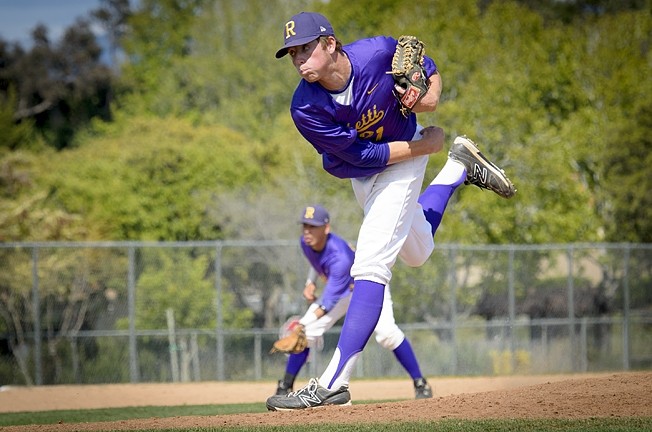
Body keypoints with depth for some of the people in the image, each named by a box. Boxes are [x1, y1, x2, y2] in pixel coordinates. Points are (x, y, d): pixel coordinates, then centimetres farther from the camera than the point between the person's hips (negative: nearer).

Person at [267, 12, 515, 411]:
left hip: (403, 163, -4)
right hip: (361, 175, 4)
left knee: (371, 262, -17)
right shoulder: (306, 108, -27)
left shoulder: (379, 52, -29)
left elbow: (428, 69, -7)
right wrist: (423, 145, -20)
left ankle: (333, 383, -21)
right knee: (417, 252, 25)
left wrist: (431, 96, -27)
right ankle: (460, 167, 48)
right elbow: (364, 154, -21)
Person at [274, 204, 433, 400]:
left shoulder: (340, 256, -40)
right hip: (340, 290, 6)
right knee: (305, 332, -9)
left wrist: (308, 321, -55)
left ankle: (420, 383, -13)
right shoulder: (306, 242, -18)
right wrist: (310, 282, -4)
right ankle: (285, 388, 3)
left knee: (386, 332, -28)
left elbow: (329, 301, -43)